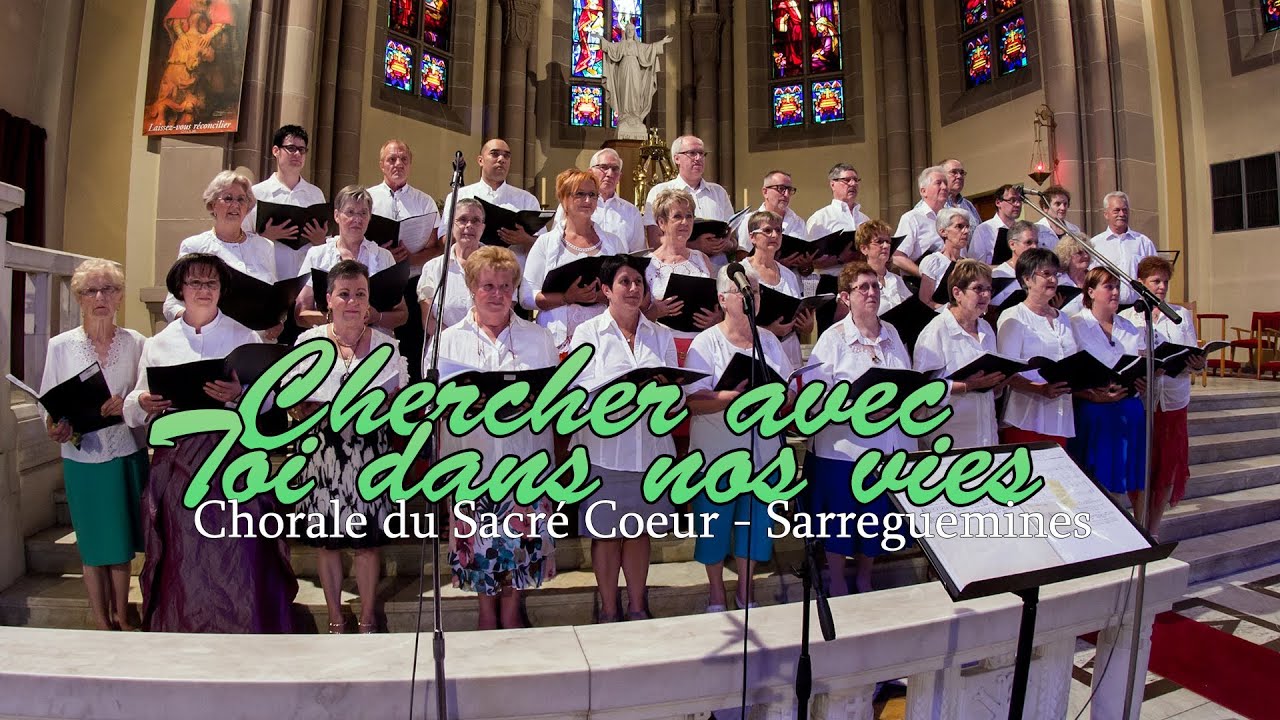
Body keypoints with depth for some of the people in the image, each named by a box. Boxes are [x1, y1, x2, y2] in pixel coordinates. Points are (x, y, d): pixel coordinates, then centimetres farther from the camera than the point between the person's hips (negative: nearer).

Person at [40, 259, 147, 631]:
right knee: (94, 546, 9)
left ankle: (122, 619, 28)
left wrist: (127, 406, -15)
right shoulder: (61, 345, -1)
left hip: (129, 455, 1)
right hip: (83, 459, 0)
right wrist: (55, 429, -17)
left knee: (122, 544, 11)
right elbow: (48, 405, 2)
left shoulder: (136, 343, 0)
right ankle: (103, 625, 24)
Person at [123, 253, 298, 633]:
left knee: (239, 552, -2)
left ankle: (246, 628, 12)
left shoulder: (244, 337, 4)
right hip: (177, 457, 2)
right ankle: (185, 629, 24)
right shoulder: (158, 344, 11)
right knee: (184, 555, 7)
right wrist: (145, 404, -10)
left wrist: (238, 396, -21)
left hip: (233, 454, -2)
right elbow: (134, 409, 12)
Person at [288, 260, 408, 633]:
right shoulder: (308, 341, 6)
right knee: (326, 539, 8)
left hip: (370, 452, 0)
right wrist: (314, 410, -14)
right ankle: (335, 620, 26)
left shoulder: (386, 345, 5)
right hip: (322, 451, 1)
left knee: (368, 539, 6)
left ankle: (368, 620, 23)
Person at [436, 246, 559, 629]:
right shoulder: (449, 340, 5)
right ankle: (487, 615, 35)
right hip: (472, 461, 0)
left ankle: (511, 612, 35)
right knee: (477, 544, 11)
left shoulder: (539, 338, 6)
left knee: (522, 540, 10)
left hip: (524, 460, 1)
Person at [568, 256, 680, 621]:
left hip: (650, 447, 3)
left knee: (640, 530, 14)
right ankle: (609, 611, 27)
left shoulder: (661, 335, 11)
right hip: (604, 449, -2)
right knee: (606, 532, 7)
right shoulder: (588, 332, 2)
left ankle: (638, 607, 31)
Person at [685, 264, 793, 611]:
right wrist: (734, 395, -29)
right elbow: (695, 401, -14)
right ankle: (717, 592, 26)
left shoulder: (769, 341, 10)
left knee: (756, 521, 11)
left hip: (762, 450, 4)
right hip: (717, 451, -4)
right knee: (715, 522, 6)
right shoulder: (706, 342, -5)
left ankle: (746, 589, 30)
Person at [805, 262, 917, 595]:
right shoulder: (833, 339, -7)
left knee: (878, 517, 16)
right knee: (839, 518, 7)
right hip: (844, 446, -5)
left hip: (891, 445, 5)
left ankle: (864, 577, 39)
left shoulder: (892, 334, 10)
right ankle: (838, 583, 29)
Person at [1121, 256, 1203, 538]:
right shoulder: (1127, 317, 2)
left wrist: (1198, 364, -16)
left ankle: (1154, 530, 20)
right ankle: (1140, 528, 15)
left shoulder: (1182, 315, 11)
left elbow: (1193, 359, 5)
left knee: (1169, 465, 6)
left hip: (1173, 400, 3)